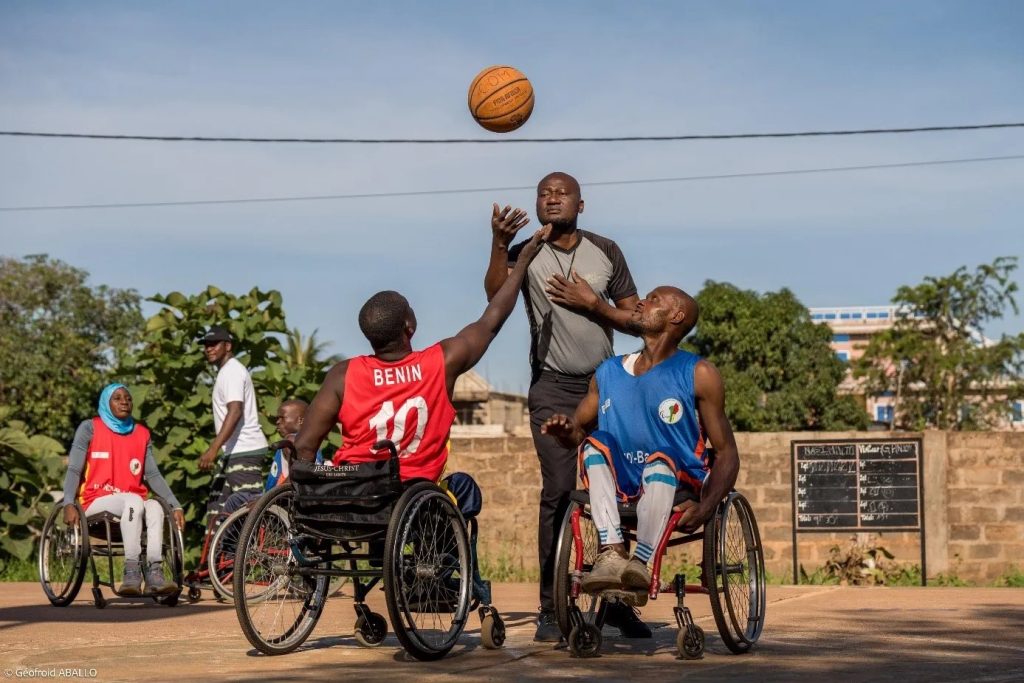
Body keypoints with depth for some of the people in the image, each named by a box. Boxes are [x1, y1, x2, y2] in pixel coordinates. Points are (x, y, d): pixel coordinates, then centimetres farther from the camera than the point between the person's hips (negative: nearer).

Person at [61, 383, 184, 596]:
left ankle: (154, 574, -39)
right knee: (134, 501, -34)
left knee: (155, 507, -31)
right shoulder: (90, 429, 4)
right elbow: (74, 470, -3)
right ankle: (131, 572, -40)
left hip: (133, 503, 4)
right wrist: (69, 504, -19)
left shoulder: (142, 434, 15)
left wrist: (176, 506, -1)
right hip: (96, 503, -3)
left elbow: (153, 475, 11)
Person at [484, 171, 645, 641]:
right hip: (553, 390, -2)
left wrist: (592, 303, -10)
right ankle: (552, 610, -7)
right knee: (558, 492, -10)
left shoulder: (605, 252, 6)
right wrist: (499, 244, -38)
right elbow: (495, 296, -22)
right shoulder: (527, 254, -1)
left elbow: (637, 320, 7)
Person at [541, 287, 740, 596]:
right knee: (597, 442, -24)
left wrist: (705, 507, -21)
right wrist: (566, 431, -10)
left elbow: (726, 452, -3)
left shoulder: (698, 374, 0)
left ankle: (641, 561, -39)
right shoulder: (608, 373, 12)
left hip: (674, 489, -4)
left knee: (661, 460, -34)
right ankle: (612, 554, -38)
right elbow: (580, 430, 17)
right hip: (620, 492, 4)